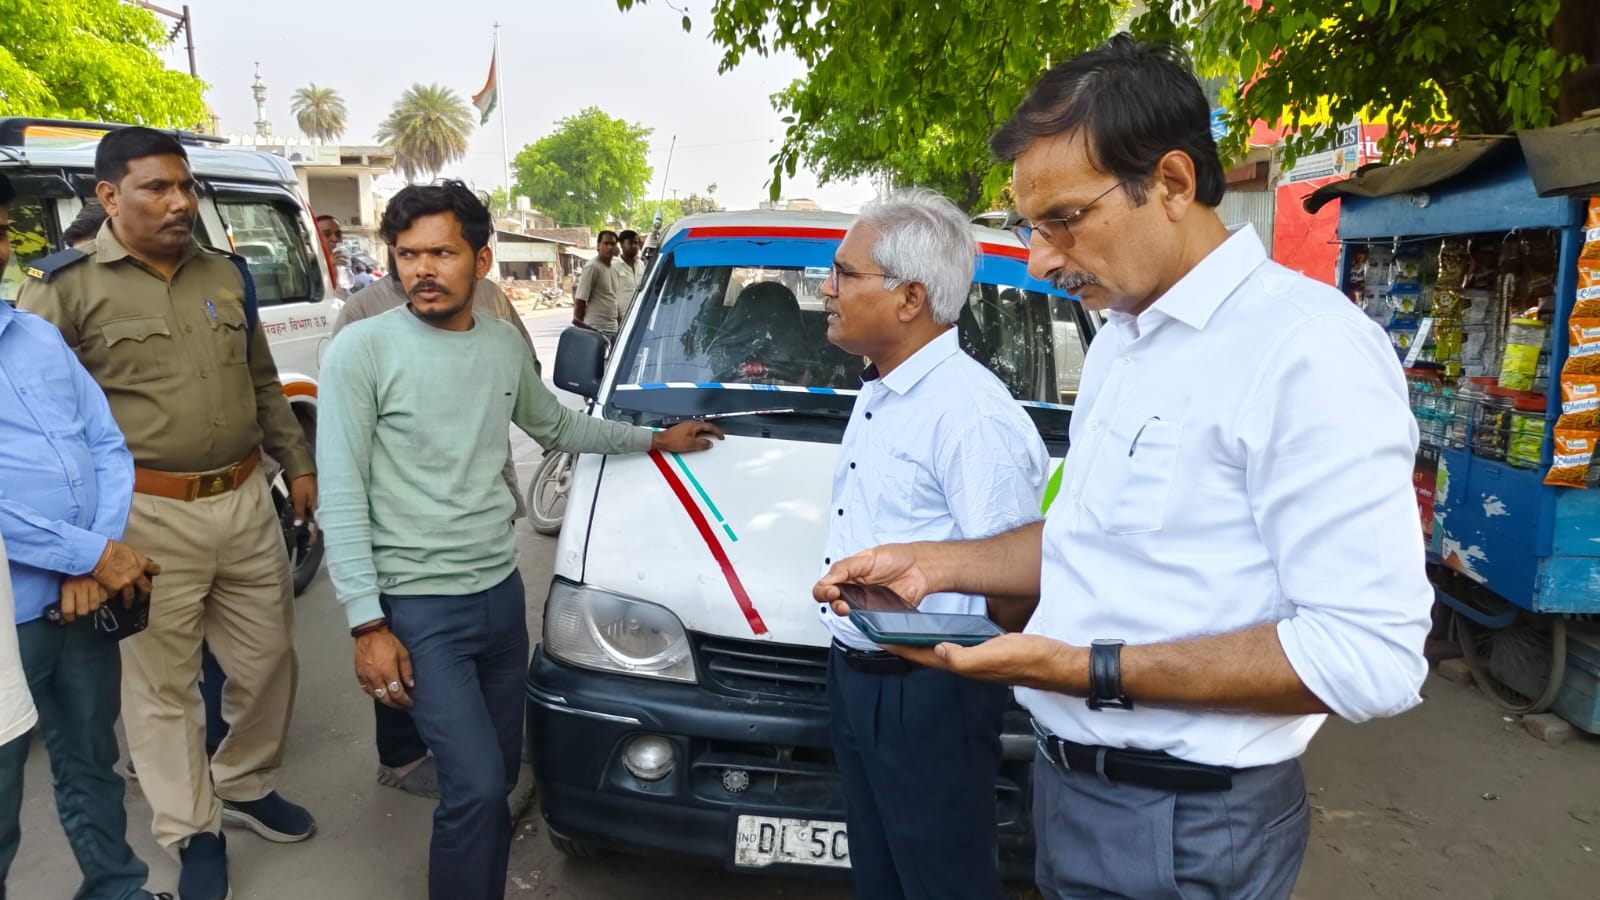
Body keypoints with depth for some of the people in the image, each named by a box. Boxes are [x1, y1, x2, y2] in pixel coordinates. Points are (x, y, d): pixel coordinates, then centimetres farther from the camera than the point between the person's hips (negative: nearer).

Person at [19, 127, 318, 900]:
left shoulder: (225, 274, 9)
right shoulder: (65, 287, -7)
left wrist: (297, 463, 17)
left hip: (246, 502, 5)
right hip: (149, 519, -5)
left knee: (267, 657, 15)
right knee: (162, 687, 7)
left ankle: (245, 786, 39)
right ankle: (194, 833, 26)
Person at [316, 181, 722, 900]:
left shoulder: (505, 344, 6)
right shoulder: (362, 350, -10)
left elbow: (556, 425, 25)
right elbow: (341, 499, -11)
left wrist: (652, 440, 30)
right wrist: (367, 624, -15)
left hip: (502, 590, 6)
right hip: (419, 605, -5)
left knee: (499, 778, 15)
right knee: (477, 786, -12)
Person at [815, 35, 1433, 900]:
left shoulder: (1307, 346, -21)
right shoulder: (1121, 337, 9)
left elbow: (1371, 655, -25)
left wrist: (1088, 670, -25)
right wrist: (935, 563, 4)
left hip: (1183, 828, -8)